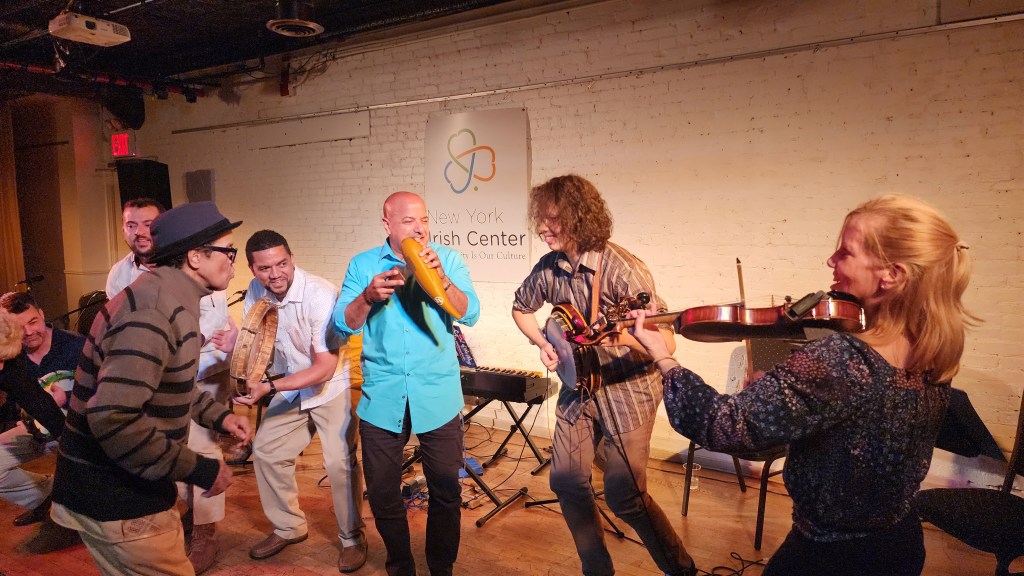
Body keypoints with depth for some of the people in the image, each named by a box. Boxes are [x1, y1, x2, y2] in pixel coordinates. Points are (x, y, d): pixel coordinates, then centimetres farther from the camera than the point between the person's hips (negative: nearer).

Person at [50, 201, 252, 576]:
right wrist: (198, 470, -25)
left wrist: (219, 416, 11)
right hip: (114, 501, -10)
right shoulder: (154, 311, -26)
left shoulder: (169, 298, 7)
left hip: (127, 487, 10)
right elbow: (113, 419, -33)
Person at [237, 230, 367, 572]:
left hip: (331, 385, -6)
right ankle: (288, 527, 30)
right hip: (289, 383, 7)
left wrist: (268, 388, -33)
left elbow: (324, 368, -27)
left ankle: (352, 537, 10)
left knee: (339, 461, -14)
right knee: (265, 450, 9)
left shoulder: (320, 295, -29)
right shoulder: (256, 291, -8)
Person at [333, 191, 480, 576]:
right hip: (382, 397, 1)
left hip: (438, 396, -1)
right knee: (381, 490, 13)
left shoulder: (448, 260, 1)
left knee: (446, 488, 9)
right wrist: (369, 296, -21)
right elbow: (343, 324, -3)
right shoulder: (362, 265, 3)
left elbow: (470, 314, -9)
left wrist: (441, 278, -23)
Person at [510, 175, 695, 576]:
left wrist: (624, 335, -41)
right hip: (579, 388, 6)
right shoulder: (550, 267, -4)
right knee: (566, 481, 8)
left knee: (624, 496, -3)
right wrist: (543, 343, 1)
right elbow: (521, 309, 16)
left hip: (627, 391, -6)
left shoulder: (622, 268, -22)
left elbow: (665, 343, -22)